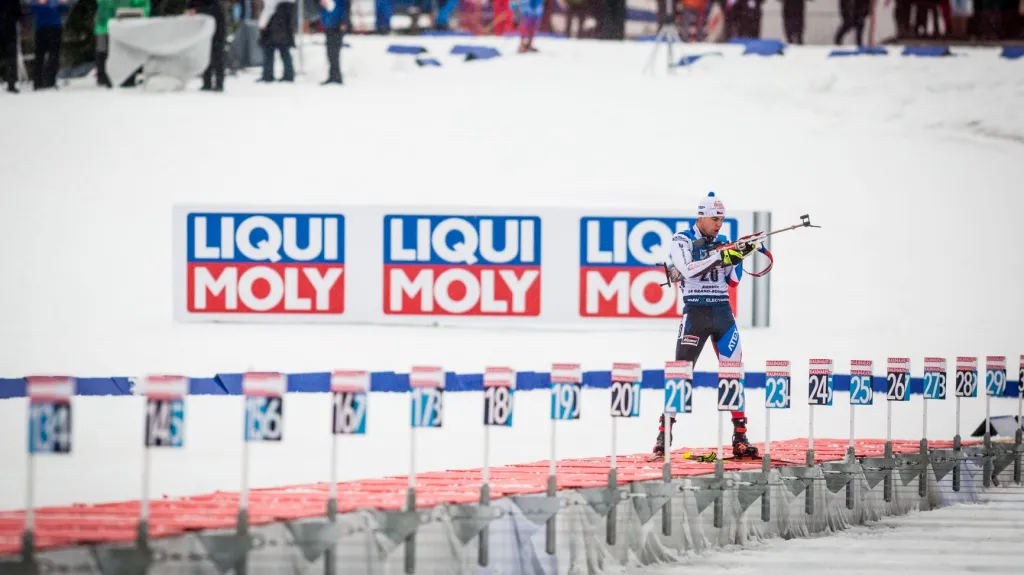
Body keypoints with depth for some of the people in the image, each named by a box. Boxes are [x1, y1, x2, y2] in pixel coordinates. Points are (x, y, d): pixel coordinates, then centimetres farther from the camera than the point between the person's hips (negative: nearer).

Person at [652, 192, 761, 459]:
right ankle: (664, 434, -5)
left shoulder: (723, 242, 12)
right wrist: (720, 257, -25)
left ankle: (740, 437, 3)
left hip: (723, 312, 4)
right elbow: (688, 269, -20)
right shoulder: (681, 241, -2)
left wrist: (739, 257, -5)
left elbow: (733, 281, 11)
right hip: (695, 313, -4)